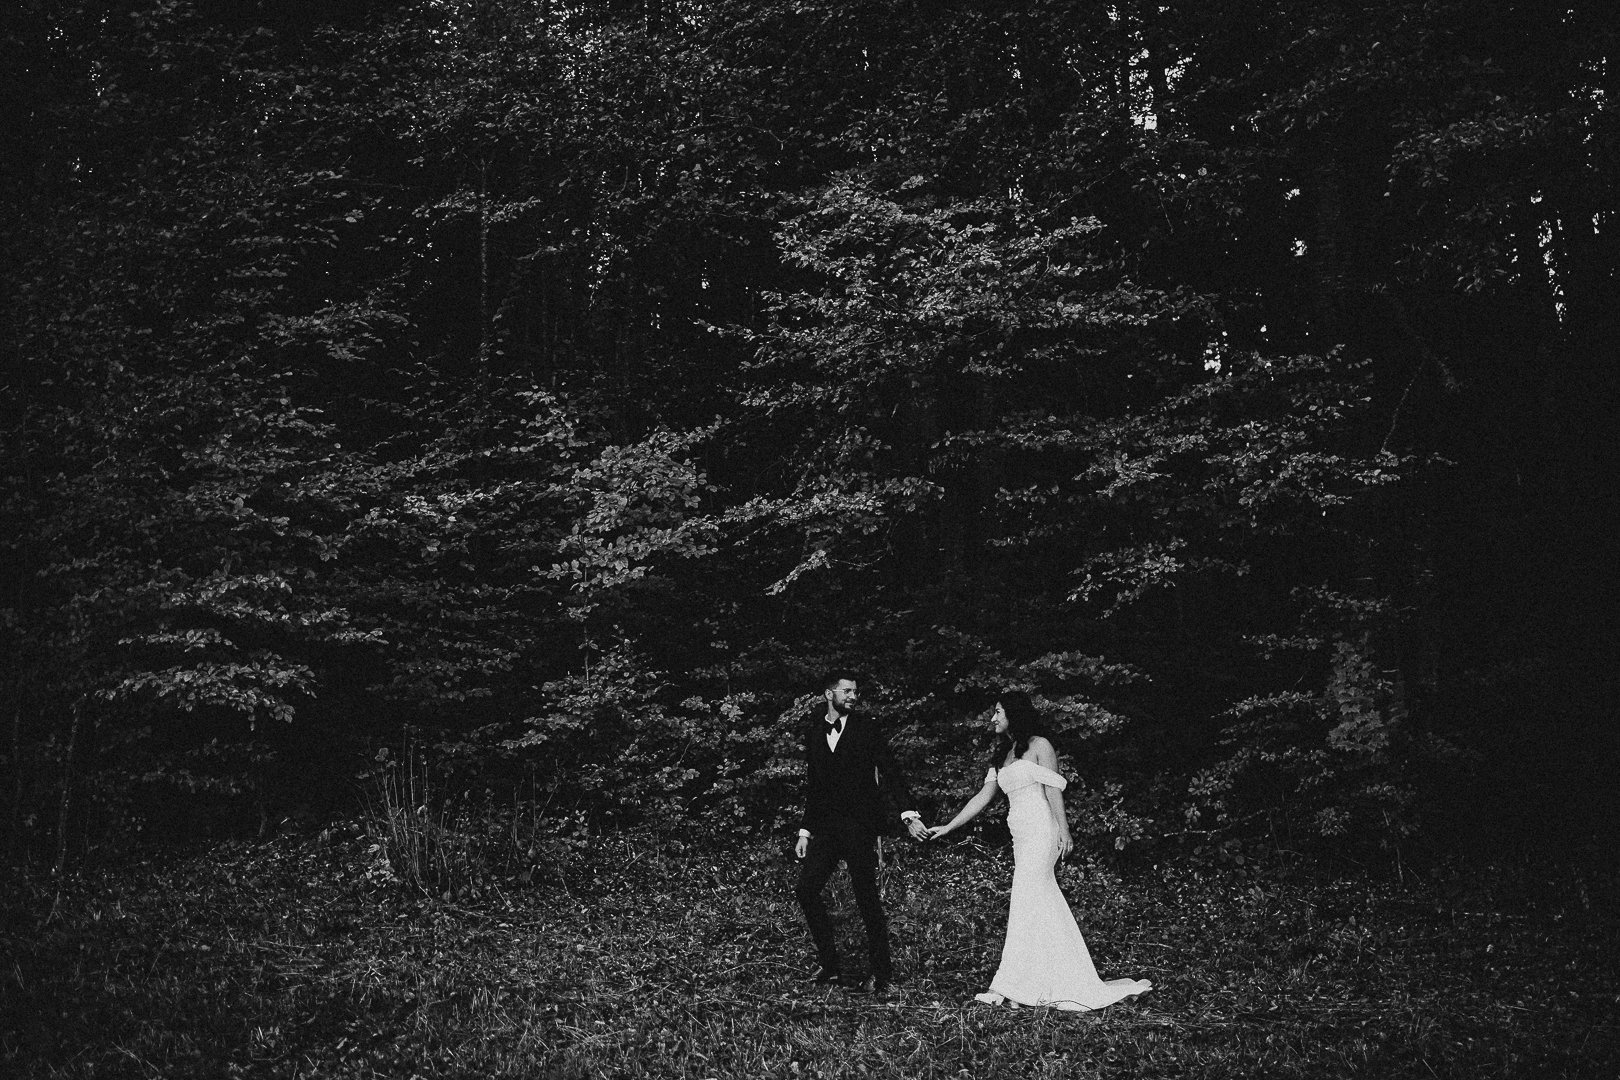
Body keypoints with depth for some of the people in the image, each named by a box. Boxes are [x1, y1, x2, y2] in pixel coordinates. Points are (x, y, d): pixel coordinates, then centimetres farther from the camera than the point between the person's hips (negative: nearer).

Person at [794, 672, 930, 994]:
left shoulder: (867, 728, 1)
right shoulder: (813, 730, 12)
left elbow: (890, 772, -4)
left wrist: (909, 814, -15)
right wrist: (804, 831, 13)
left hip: (859, 826, -4)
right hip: (825, 827, 4)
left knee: (867, 898, -4)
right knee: (806, 890, -4)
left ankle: (881, 972, 6)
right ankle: (829, 964, 9)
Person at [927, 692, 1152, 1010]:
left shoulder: (1038, 745, -2)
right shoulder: (1002, 755, 18)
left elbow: (1053, 789, -8)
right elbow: (983, 796, 17)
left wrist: (1064, 830, -14)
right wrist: (948, 827, 13)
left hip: (1041, 831, -7)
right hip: (1021, 837, 7)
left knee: (1027, 903, -9)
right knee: (1046, 907, 5)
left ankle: (1012, 987, -10)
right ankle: (1071, 983, 7)